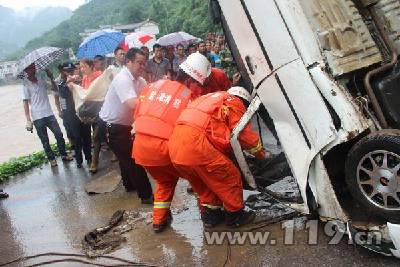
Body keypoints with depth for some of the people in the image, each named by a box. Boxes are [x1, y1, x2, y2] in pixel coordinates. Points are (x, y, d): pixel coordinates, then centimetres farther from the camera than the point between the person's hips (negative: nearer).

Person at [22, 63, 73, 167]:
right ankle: (51, 159, 17)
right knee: (45, 140, 6)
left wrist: (51, 78, -4)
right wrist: (28, 120, -13)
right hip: (37, 118, -4)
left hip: (49, 114, 4)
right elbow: (25, 102, -9)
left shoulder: (41, 80, 6)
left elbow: (55, 89, 12)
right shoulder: (25, 85, -7)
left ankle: (64, 154, 18)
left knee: (59, 135, 5)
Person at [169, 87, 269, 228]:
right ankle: (235, 215, 22)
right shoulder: (234, 102, 10)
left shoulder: (208, 98, 33)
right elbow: (245, 134, 5)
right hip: (195, 143, -8)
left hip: (174, 144, 9)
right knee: (230, 177, 8)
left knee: (203, 179, 27)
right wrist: (261, 154, 21)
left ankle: (210, 215, 34)